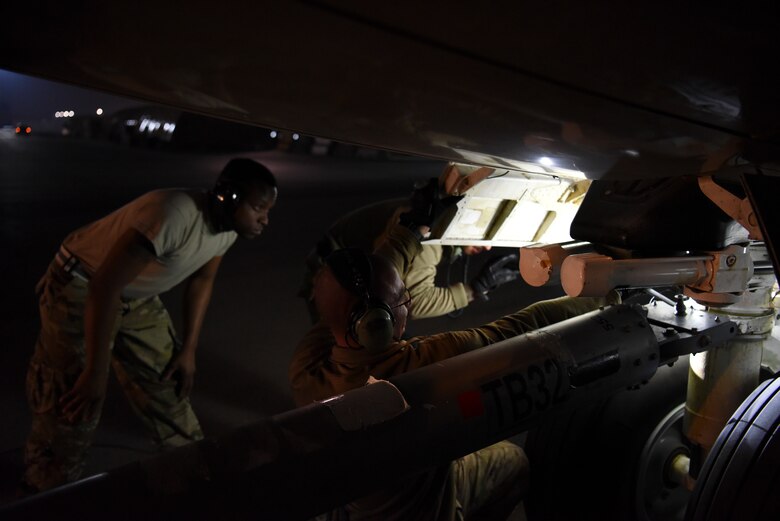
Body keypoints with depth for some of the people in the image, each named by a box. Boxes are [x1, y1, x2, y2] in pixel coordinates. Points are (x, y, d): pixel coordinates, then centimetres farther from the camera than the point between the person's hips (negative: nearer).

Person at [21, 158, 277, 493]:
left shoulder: (228, 227, -10)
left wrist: (188, 349, 6)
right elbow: (104, 288, -36)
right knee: (70, 411, -4)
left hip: (138, 298, 7)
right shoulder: (174, 215, -37)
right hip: (81, 289, -7)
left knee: (167, 386, 13)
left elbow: (201, 280, 7)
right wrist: (96, 372, -30)